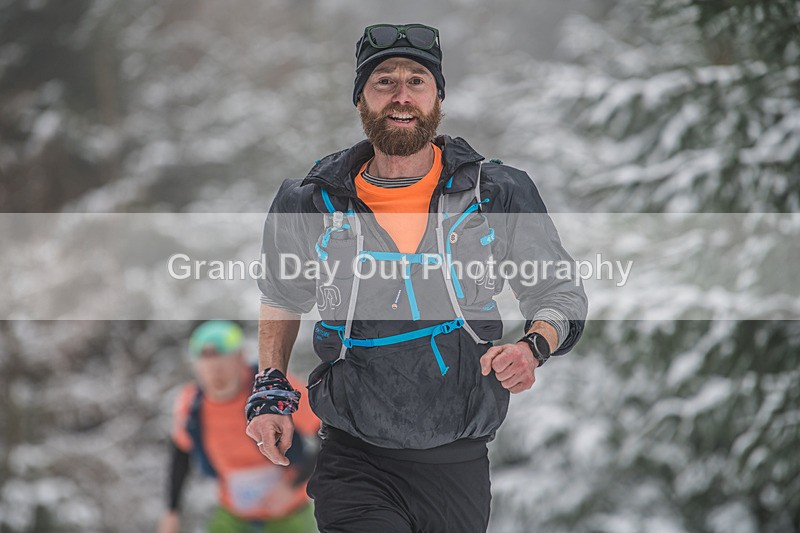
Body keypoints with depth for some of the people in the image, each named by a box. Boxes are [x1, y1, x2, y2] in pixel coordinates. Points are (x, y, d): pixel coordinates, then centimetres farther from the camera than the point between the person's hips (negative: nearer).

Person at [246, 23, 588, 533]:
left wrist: (533, 348, -14)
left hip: (458, 466, 1)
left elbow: (560, 293, 7)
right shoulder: (313, 203, 1)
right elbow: (282, 297, 20)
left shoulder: (500, 194, -2)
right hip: (354, 465, -1)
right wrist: (271, 390, 8)